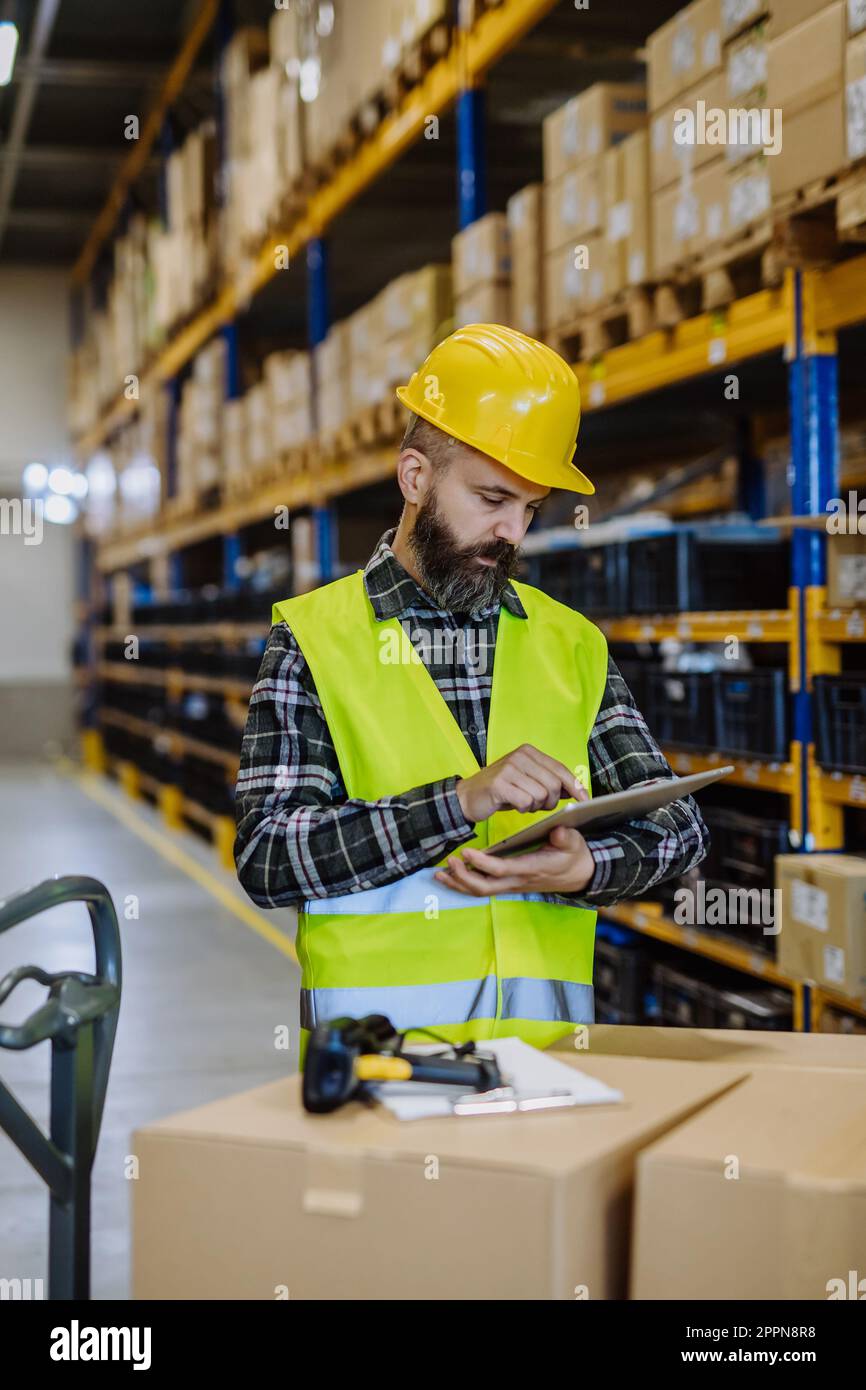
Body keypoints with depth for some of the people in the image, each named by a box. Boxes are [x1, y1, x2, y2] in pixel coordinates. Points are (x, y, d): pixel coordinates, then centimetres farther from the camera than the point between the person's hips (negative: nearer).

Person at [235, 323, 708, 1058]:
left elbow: (679, 823, 13)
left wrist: (586, 869, -8)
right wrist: (462, 800, -17)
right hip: (377, 1044, -2)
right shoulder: (313, 640, 3)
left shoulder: (572, 645, 13)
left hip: (547, 1037, 3)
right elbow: (268, 858, -7)